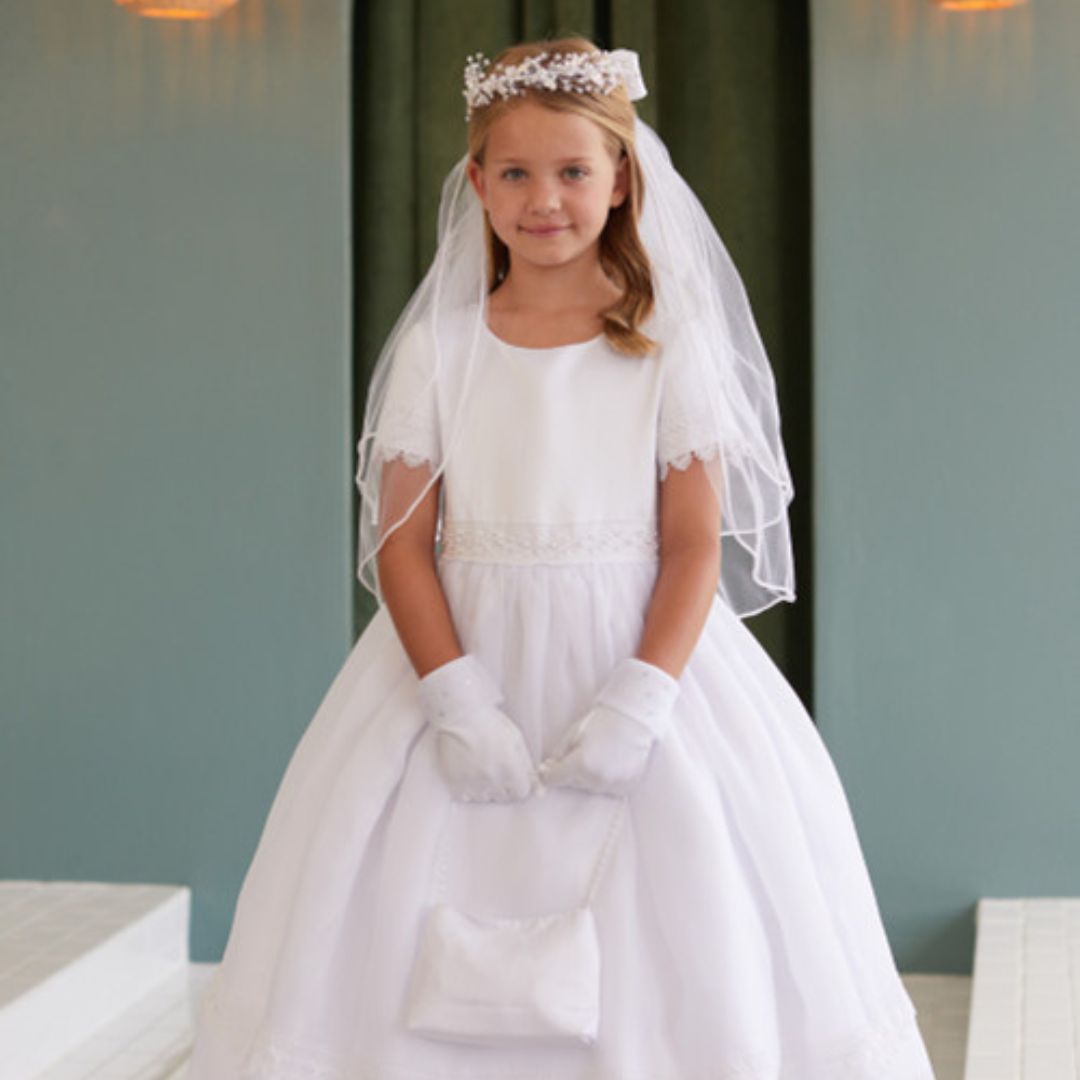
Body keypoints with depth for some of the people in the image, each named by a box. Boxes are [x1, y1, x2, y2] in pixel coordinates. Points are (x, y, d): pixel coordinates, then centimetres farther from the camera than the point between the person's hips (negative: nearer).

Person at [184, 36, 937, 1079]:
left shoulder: (669, 346, 1)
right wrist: (456, 702, -14)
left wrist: (639, 698, -17)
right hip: (465, 656, 1)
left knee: (690, 966, -5)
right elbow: (402, 545, -1)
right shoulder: (438, 347, 3)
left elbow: (697, 542, -4)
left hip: (641, 656, -1)